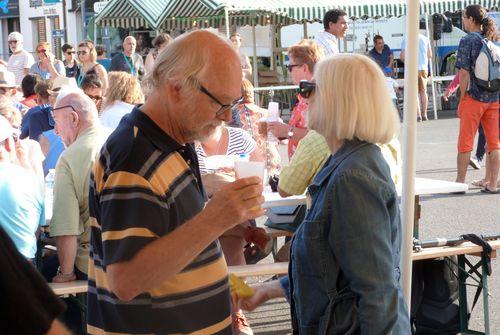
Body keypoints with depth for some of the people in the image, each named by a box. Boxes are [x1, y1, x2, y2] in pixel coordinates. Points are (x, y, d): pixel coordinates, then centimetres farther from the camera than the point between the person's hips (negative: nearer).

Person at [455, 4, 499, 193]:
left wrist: (462, 97, -6)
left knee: (465, 142, 5)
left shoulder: (468, 40, -8)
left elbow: (464, 73, -14)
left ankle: (460, 182, 10)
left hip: (474, 96, -5)